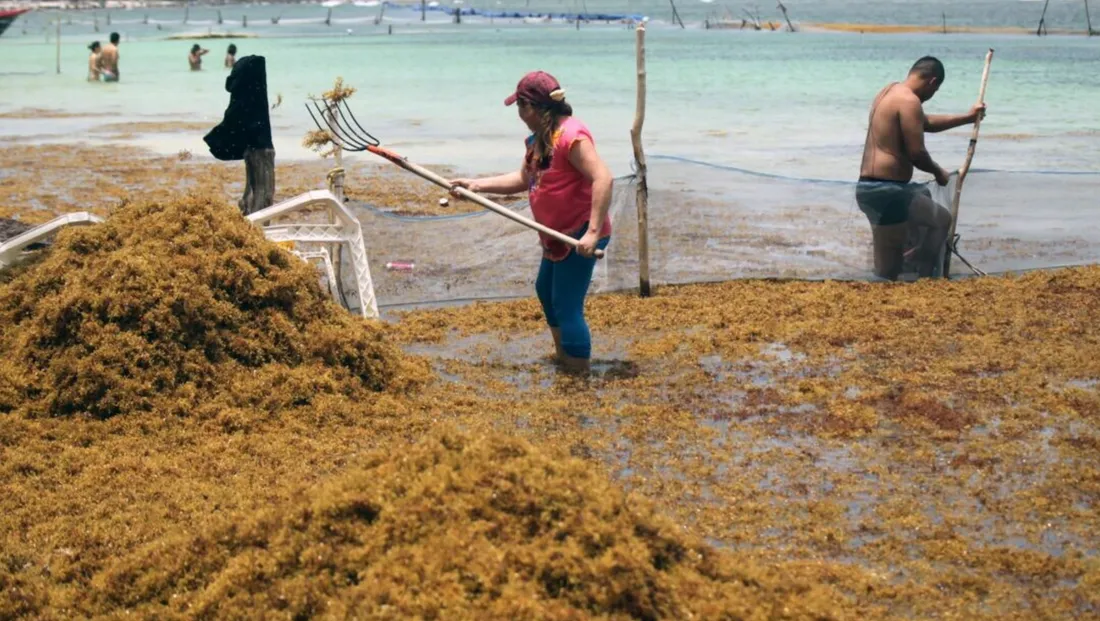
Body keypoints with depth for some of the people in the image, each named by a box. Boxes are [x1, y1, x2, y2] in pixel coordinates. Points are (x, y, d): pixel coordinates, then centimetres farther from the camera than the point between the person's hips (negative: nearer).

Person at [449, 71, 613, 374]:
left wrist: (593, 232, -35)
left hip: (581, 236, -11)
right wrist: (477, 185, 8)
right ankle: (563, 356, 45)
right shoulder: (539, 139, 9)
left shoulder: (570, 136, -23)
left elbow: (603, 178, -31)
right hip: (560, 234, 11)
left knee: (567, 306, -9)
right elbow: (523, 179, 16)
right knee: (545, 290, 27)